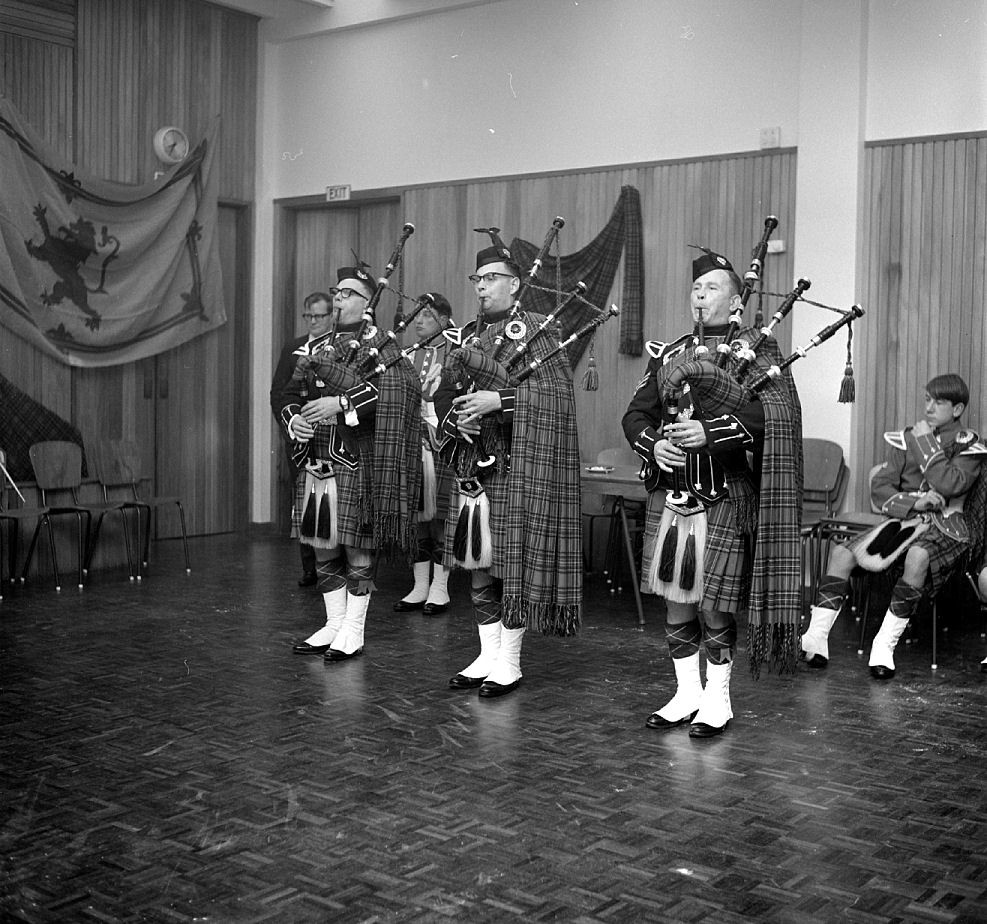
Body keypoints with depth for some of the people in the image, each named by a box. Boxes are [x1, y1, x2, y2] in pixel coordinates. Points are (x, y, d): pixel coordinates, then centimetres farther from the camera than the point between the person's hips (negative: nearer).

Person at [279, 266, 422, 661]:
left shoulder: (379, 346, -3)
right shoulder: (315, 348, 16)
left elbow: (398, 389, -20)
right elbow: (290, 394, 15)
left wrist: (341, 403, -25)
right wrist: (294, 419, -6)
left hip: (358, 463, -6)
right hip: (318, 462, 6)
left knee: (358, 547, 0)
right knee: (323, 545, 11)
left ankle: (353, 631, 11)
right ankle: (334, 624, 23)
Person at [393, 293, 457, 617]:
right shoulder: (409, 356, 15)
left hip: (441, 445, -5)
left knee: (439, 515, -3)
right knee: (415, 515, 6)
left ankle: (439, 589, 7)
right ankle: (420, 587, 15)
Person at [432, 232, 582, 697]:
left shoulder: (533, 330, -4)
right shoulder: (470, 336, 16)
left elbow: (555, 393, -15)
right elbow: (443, 394, 18)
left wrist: (497, 401, -21)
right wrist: (456, 419, -3)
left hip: (515, 469, -7)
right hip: (472, 466, 7)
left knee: (513, 563, -1)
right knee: (479, 566, 10)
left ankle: (509, 661, 10)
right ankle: (487, 655, 21)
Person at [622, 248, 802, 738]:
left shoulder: (756, 352, -1)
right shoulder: (669, 355, 14)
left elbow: (774, 412, -16)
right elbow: (635, 413, 12)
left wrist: (710, 431, -26)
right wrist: (653, 444, -9)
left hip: (724, 499, -5)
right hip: (669, 494, 5)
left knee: (713, 602, 0)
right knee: (674, 597, 10)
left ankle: (717, 698, 17)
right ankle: (687, 692, 25)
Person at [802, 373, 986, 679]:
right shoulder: (905, 439, 10)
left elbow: (950, 485, -19)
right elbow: (879, 490, 2)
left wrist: (926, 442, -12)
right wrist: (916, 501, -14)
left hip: (946, 528, -4)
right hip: (905, 519, 4)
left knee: (918, 556, -38)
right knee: (842, 552, -16)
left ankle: (885, 646, -29)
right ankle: (816, 639, -17)